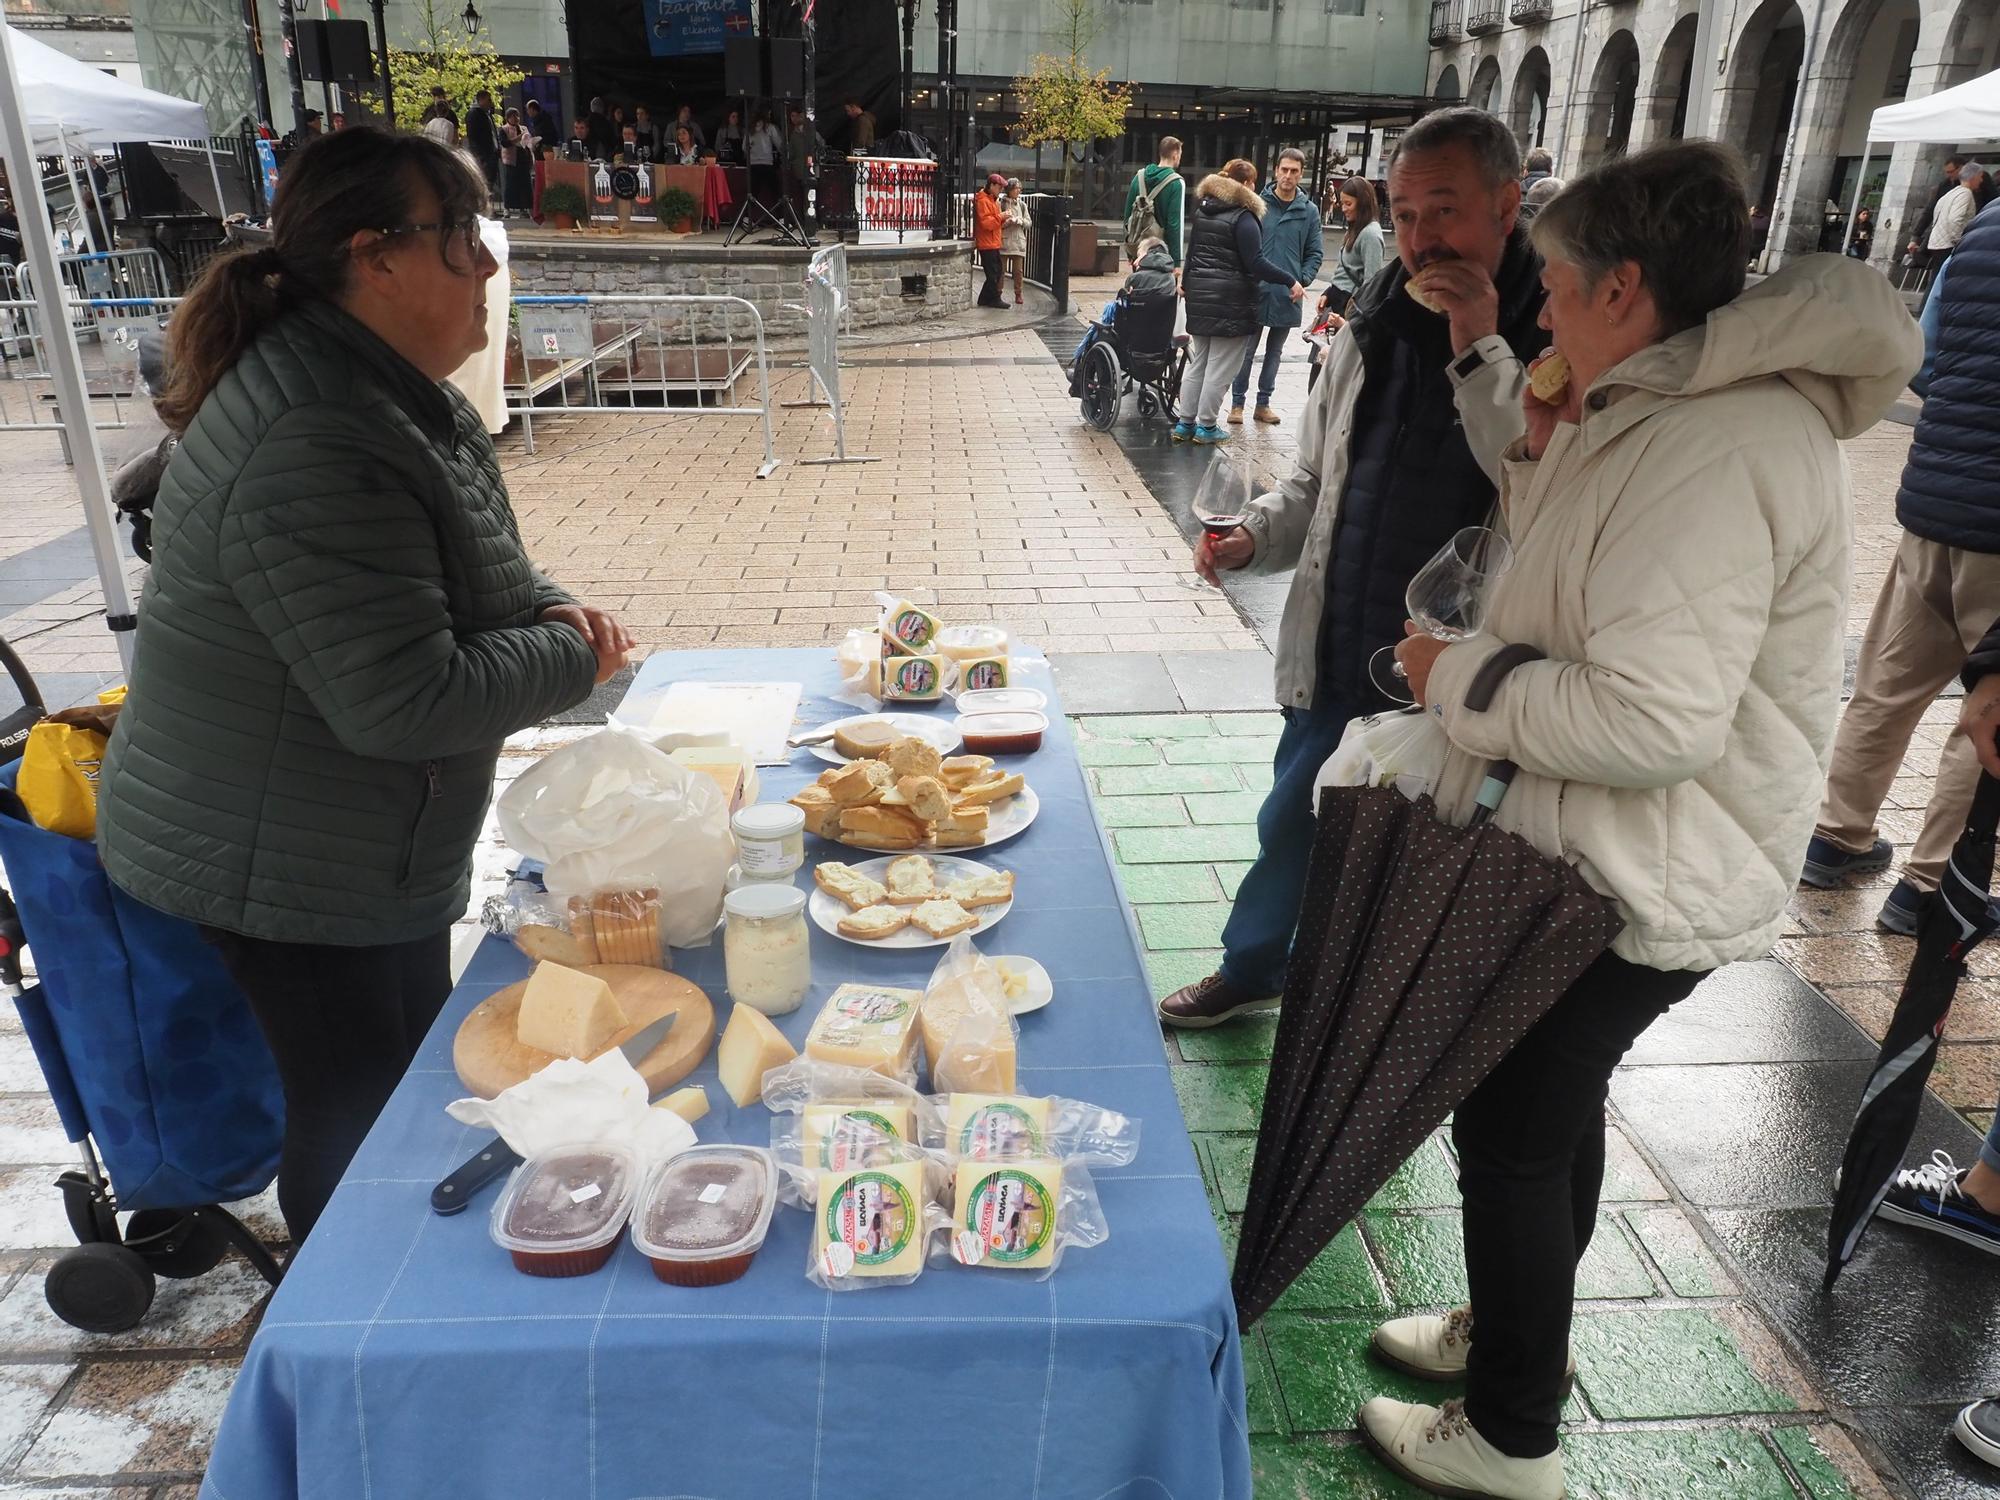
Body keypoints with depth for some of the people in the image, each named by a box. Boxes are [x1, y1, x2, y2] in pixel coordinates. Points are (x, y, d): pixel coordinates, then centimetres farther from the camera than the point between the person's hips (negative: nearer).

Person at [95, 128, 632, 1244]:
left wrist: (552, 610, -5)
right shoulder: (316, 451, -30)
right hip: (290, 874, -10)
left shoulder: (399, 389, 4)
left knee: (413, 1088, 24)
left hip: (378, 850, 10)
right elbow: (407, 701, -32)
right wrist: (575, 660, -18)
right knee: (359, 1120, 8)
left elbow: (477, 568, 16)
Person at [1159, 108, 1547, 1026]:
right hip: (1335, 659, 5)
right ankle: (1251, 969, 48)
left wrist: (1481, 354, -26)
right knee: (1288, 831, 22)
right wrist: (1254, 537, -3)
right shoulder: (1375, 324, 5)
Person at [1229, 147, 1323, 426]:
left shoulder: (1309, 211, 4)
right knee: (1246, 351, 2)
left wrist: (1302, 281, -7)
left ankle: (1264, 402, 21)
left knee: (1275, 351, 12)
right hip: (1256, 291, -2)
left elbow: (1315, 253, 7)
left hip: (1288, 295, 2)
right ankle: (1237, 402, 11)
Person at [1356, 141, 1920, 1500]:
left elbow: (1654, 718, -33)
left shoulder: (1719, 450, -26)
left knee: (1515, 1130, 5)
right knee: (1552, 1107, 24)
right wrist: (1547, 456, 2)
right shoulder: (1669, 410, 7)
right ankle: (1513, 1331, 46)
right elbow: (1587, 596, 16)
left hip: (1634, 884, -10)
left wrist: (1457, 674, -19)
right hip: (1592, 854, 10)